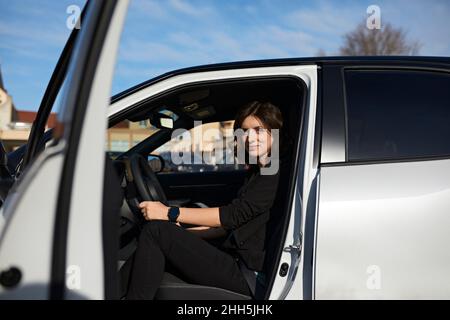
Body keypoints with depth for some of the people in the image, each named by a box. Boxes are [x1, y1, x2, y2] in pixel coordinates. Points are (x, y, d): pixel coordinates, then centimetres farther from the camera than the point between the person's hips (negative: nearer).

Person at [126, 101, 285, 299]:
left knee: (156, 230, -16)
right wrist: (182, 233, 11)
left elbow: (236, 214, -17)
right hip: (235, 262, 9)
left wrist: (171, 213, -15)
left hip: (246, 277, -9)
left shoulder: (278, 173, -8)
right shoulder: (256, 173, 20)